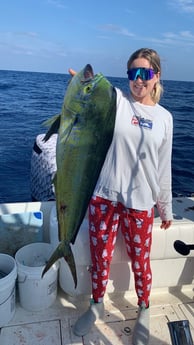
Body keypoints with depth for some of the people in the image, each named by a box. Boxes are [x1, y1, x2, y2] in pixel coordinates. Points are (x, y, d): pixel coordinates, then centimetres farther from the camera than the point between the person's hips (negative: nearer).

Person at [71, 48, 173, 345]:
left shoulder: (164, 117, 4)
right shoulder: (117, 100, 0)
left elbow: (164, 168, 8)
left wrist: (166, 208, 12)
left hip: (140, 204, 1)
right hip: (104, 197, 0)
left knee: (140, 262, 15)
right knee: (100, 258, 14)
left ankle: (144, 310, 44)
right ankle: (97, 305, 43)